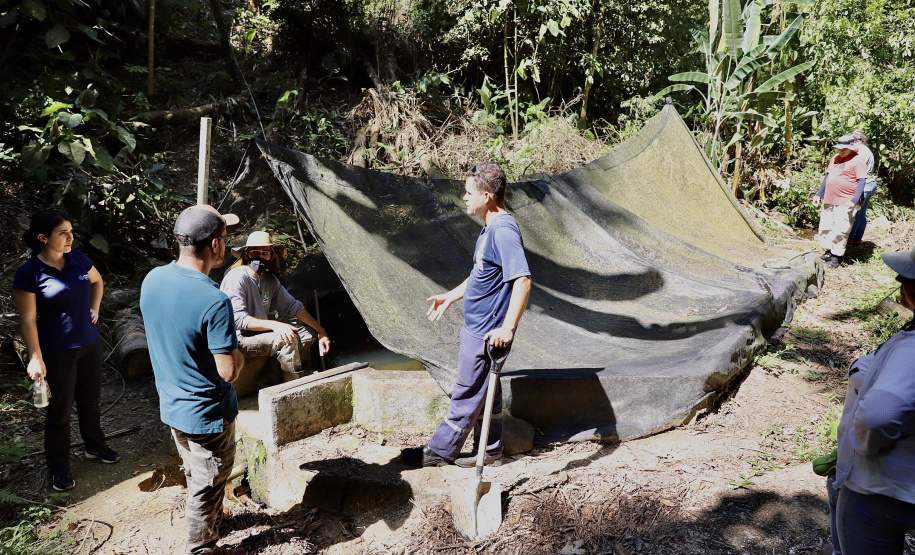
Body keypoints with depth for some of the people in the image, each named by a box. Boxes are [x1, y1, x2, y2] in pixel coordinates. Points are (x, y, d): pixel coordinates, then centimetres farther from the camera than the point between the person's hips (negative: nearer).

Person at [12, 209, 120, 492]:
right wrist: (36, 358, -15)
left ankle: (95, 445, 42)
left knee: (91, 399, 21)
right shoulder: (28, 273, -17)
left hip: (89, 343, 5)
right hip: (58, 351, -5)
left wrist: (94, 309, 9)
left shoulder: (77, 259, -2)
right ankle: (59, 467, 25)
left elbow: (97, 281, 19)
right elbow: (28, 320, -14)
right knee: (60, 410, 8)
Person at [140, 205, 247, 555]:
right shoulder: (215, 302, -31)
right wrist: (238, 351, -7)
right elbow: (229, 371, -26)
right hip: (206, 412, -7)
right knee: (208, 485, 15)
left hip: (171, 405, 7)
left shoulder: (152, 280, -7)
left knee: (196, 473, 29)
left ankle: (211, 518, 52)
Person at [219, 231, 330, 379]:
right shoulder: (236, 277, -16)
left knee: (309, 332, 2)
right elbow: (237, 318, -25)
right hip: (238, 339, -9)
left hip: (261, 332, 9)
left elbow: (292, 305, 9)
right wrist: (273, 325, -36)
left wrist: (321, 331, 1)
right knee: (287, 338, -28)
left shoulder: (270, 279, 7)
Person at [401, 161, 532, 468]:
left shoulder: (504, 231, -22)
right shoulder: (491, 227, 10)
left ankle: (439, 452, 19)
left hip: (486, 334, -10)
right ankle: (490, 452, 31)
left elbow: (523, 280, -30)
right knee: (485, 392, 18)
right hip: (477, 328, 10)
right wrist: (451, 296, 27)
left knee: (467, 395, 5)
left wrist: (507, 328, -33)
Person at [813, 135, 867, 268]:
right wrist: (819, 195, 18)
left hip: (845, 203, -7)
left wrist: (854, 200, -19)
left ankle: (837, 257, 3)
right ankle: (828, 252, 23)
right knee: (825, 228, 10)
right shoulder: (835, 158, 15)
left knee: (840, 230, -6)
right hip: (829, 201, 7)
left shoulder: (857, 160, -6)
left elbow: (861, 181, -10)